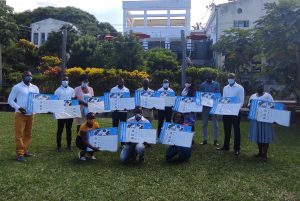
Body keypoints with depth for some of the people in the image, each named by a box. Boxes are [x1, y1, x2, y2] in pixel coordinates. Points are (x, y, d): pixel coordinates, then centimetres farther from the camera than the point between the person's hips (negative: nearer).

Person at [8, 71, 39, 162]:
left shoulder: (35, 88, 11)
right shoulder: (17, 87, -2)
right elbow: (10, 100, -3)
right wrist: (18, 108, -16)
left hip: (30, 114, 5)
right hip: (20, 114, -5)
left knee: (28, 134, 9)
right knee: (19, 134, -4)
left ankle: (25, 151, 20)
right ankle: (20, 154, 0)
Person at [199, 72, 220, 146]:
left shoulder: (216, 84, 1)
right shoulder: (202, 85, 5)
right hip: (205, 106, 2)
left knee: (215, 124, 1)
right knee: (204, 123, 6)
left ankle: (215, 140, 8)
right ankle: (204, 139, 16)